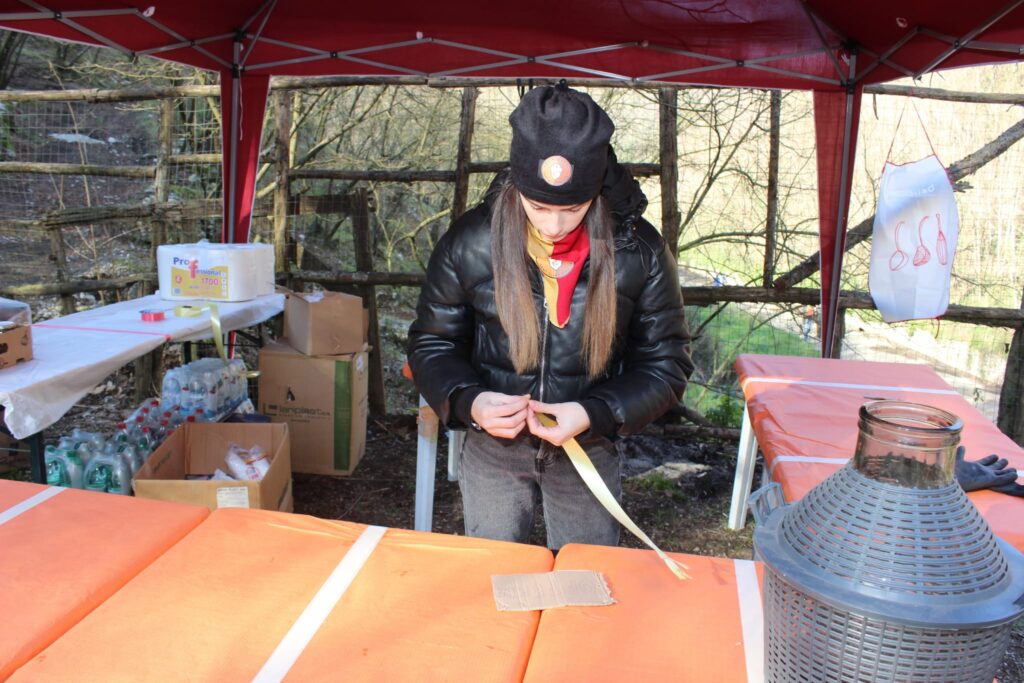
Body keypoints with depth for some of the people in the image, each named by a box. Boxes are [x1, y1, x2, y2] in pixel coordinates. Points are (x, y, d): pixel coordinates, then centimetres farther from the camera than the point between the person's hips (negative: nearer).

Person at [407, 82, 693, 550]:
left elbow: (666, 363, -6)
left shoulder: (639, 252, -14)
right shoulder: (469, 243, -13)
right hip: (492, 446, 1)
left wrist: (594, 414, -22)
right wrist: (467, 401, -22)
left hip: (588, 448, 0)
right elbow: (431, 344, -2)